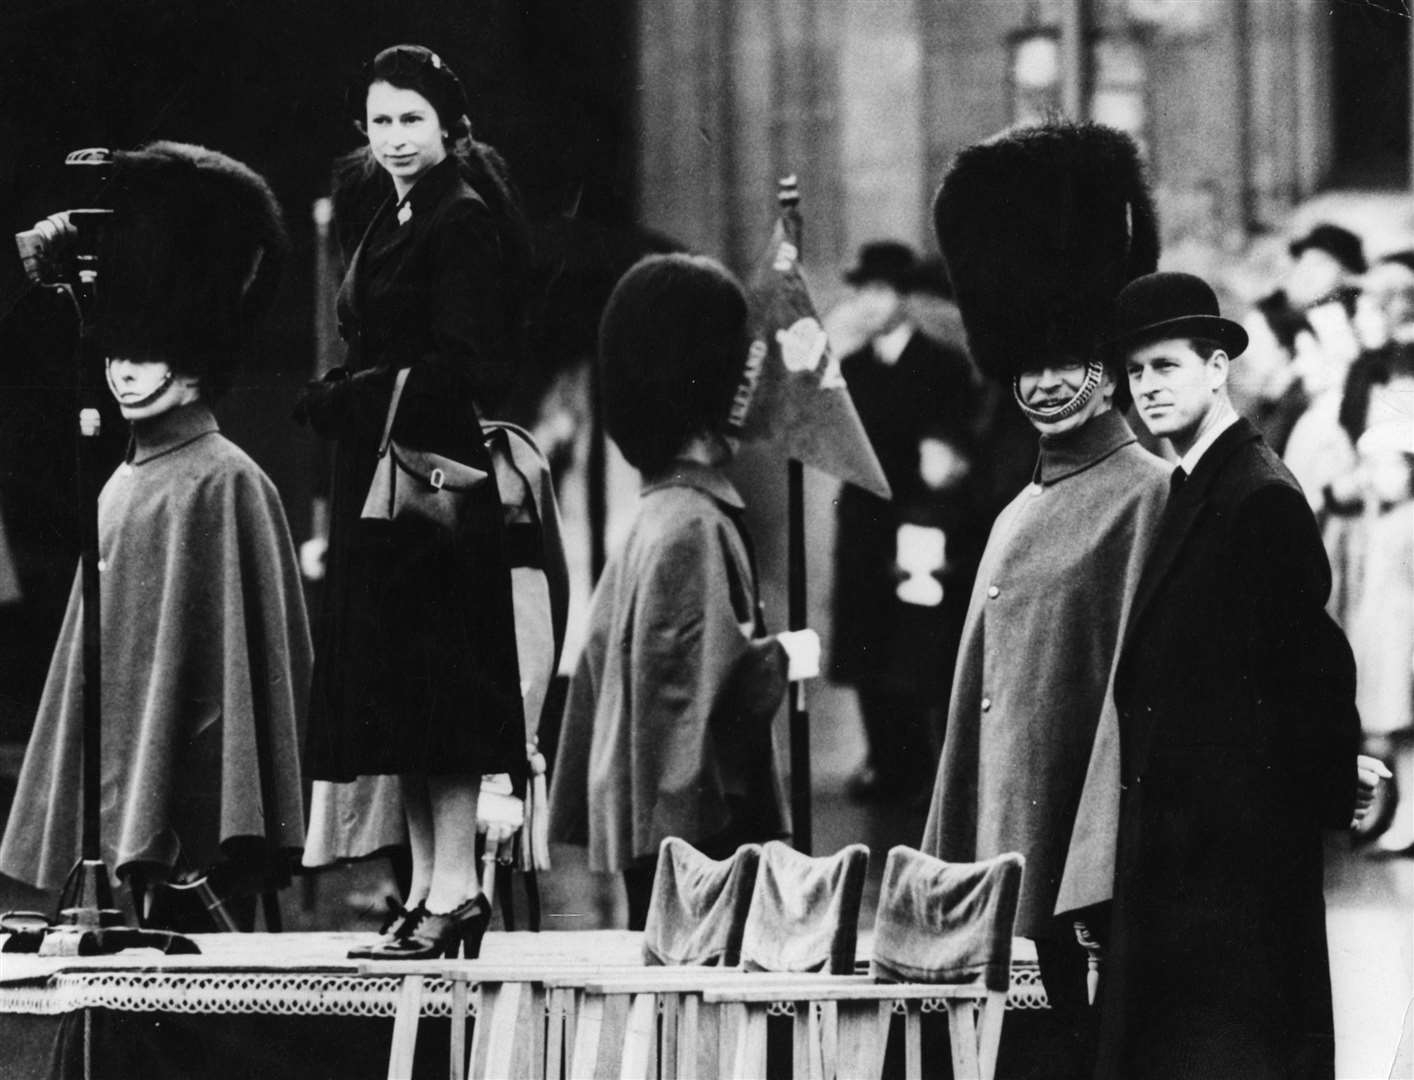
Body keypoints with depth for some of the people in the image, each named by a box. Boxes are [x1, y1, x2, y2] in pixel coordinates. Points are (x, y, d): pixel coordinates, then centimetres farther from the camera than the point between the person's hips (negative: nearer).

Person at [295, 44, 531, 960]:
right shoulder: (393, 224, 18)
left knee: (433, 678, -10)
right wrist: (346, 400, 3)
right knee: (399, 685, 8)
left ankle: (454, 886, -9)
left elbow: (460, 365, -16)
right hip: (379, 474, 9)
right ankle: (429, 885, 10)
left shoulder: (465, 223, -9)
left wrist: (346, 399, -16)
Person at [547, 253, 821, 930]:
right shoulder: (694, 526, -15)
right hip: (694, 821, -10)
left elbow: (601, 659, 21)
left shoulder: (656, 516, 15)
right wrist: (783, 659, -9)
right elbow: (693, 676, -22)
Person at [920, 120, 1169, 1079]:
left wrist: (1102, 894, -18)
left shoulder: (1148, 497, -6)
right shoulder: (1018, 520, 18)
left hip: (1084, 874, -7)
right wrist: (953, 883, 14)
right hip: (1003, 881, 7)